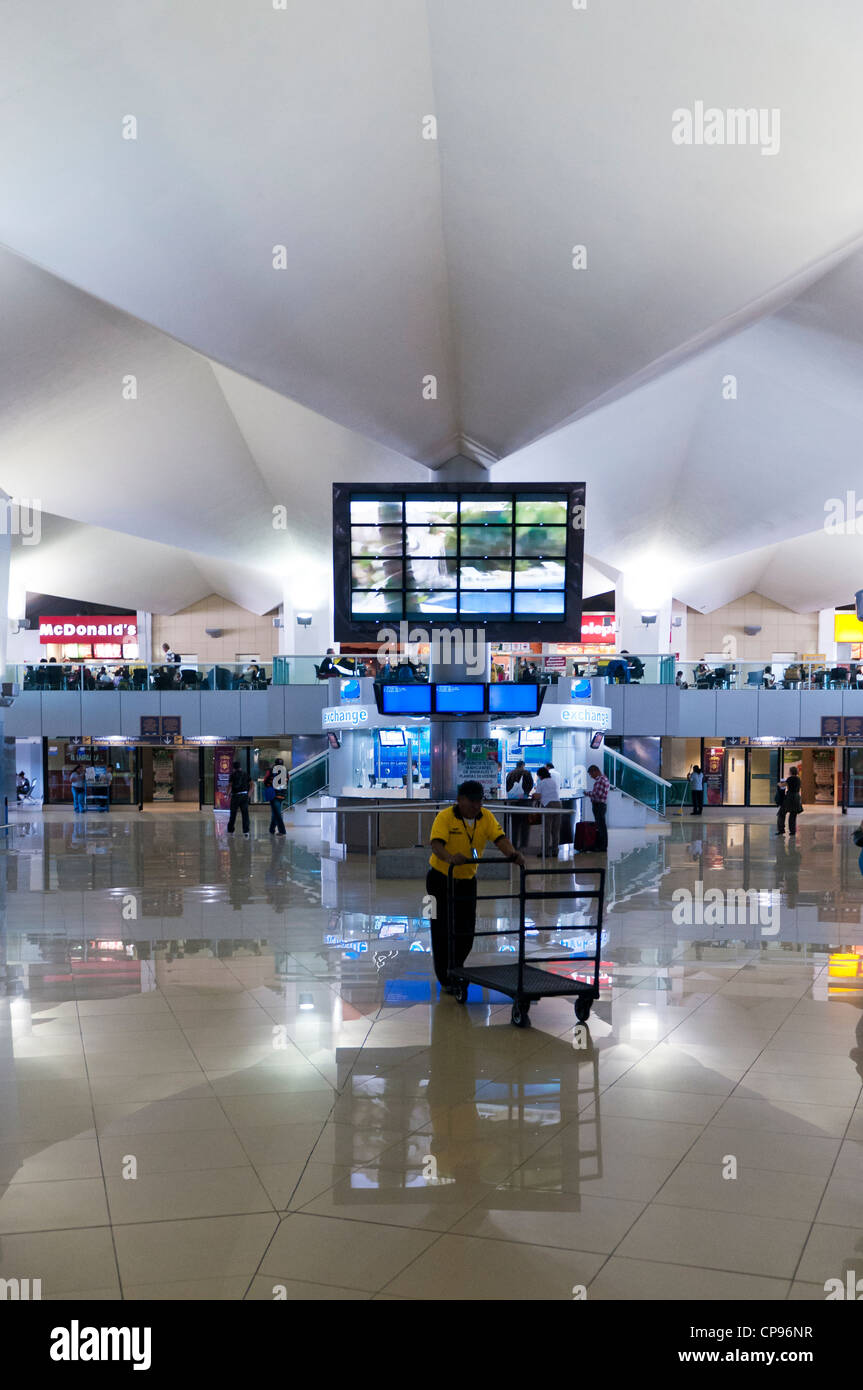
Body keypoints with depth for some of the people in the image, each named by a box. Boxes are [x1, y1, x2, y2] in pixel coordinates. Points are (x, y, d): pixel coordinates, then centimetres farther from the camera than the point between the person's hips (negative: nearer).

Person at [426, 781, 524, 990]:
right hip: (441, 878, -4)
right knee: (443, 931, -2)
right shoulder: (445, 817, -18)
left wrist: (512, 854, -36)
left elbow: (499, 838, -16)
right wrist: (450, 858, -52)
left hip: (467, 880, 4)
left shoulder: (486, 817, -4)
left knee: (466, 931, 5)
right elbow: (436, 843, -32)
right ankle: (445, 981, 10)